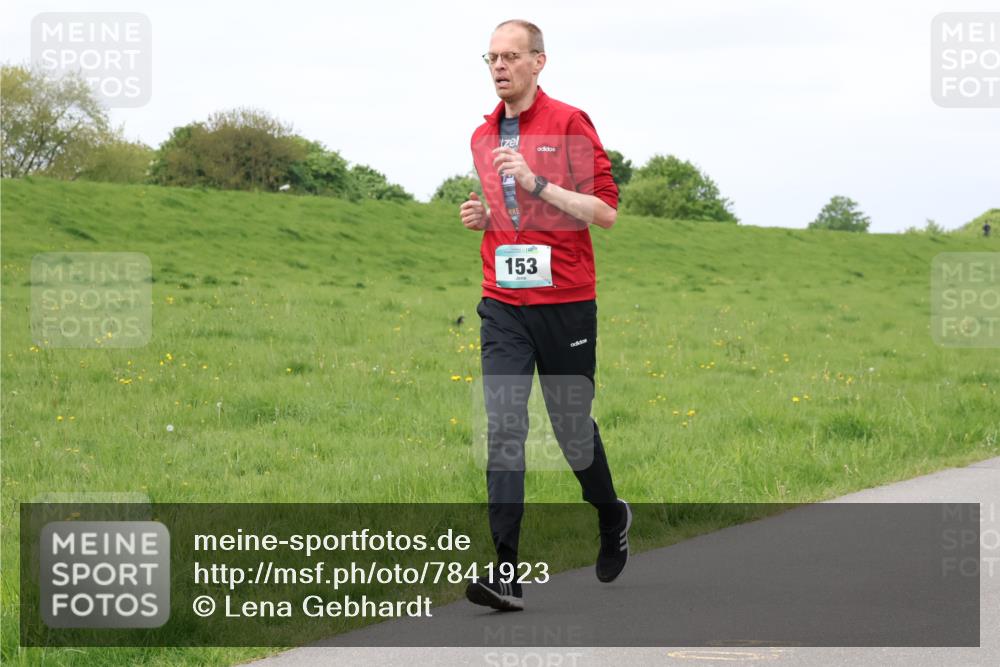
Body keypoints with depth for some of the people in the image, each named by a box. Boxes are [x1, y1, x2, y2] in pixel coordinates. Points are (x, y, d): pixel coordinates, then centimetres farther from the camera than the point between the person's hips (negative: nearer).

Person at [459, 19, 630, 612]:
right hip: (503, 306, 4)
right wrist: (481, 216, 6)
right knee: (504, 429, -9)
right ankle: (507, 572, -14)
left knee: (572, 426, 7)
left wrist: (537, 184, -18)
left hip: (565, 302, -4)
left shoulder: (570, 124, -5)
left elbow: (606, 210, -10)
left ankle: (613, 518, 38)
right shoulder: (483, 137, 14)